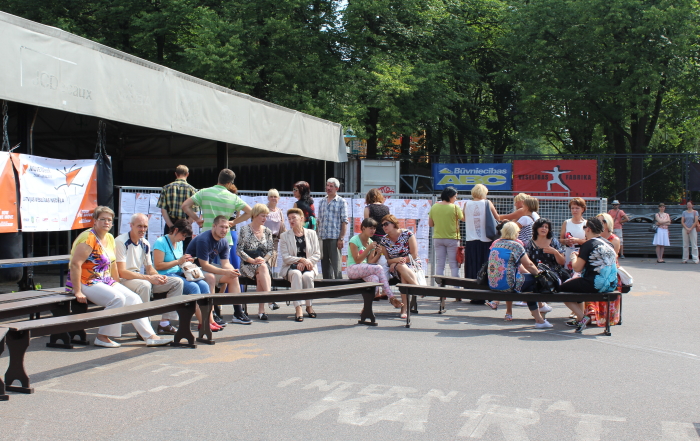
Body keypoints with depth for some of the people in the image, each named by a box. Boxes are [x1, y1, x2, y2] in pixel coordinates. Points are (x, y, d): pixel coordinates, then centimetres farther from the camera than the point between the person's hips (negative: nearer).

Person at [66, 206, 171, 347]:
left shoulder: (110, 238, 12)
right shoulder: (89, 238, -15)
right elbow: (75, 264, -23)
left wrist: (118, 286, 10)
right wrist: (77, 292, -25)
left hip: (106, 282, 9)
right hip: (86, 283, -9)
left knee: (134, 298, -3)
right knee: (118, 299, -28)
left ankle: (150, 336, -4)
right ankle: (102, 337, -18)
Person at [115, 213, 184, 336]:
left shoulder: (145, 244, 9)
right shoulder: (121, 242, -15)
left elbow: (149, 269, 15)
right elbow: (122, 272, -22)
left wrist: (158, 276, -10)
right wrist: (149, 278, -28)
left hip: (140, 278, 8)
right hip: (123, 280, -8)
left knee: (177, 282, -1)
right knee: (144, 285, -40)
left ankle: (165, 323, -4)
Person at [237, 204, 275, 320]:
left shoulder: (267, 231, 14)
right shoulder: (245, 230, 1)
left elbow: (270, 250, 10)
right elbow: (239, 250, -5)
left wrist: (264, 259, -11)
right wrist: (253, 260, -17)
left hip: (263, 263, 3)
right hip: (248, 266, -3)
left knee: (260, 277, -32)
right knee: (262, 268, -36)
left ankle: (261, 309, -34)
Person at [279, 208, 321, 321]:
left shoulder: (311, 233, 10)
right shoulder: (284, 236, 8)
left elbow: (317, 255, 4)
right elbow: (285, 257, -3)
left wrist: (304, 262, -14)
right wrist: (301, 260, -18)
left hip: (309, 267, 1)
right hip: (291, 267, -1)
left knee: (307, 276, -33)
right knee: (296, 274, -35)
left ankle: (309, 306, -13)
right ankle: (298, 308, -39)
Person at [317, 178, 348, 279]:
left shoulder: (341, 202, 0)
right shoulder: (322, 202, 15)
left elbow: (344, 221, -5)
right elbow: (319, 220, 17)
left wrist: (341, 238, -11)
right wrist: (318, 236, 10)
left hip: (335, 238, -5)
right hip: (322, 238, 5)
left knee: (336, 265, -5)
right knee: (324, 264, 10)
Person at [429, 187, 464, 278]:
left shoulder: (434, 207, 0)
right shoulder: (455, 208, -11)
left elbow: (430, 224, 6)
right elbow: (463, 218, 3)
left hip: (437, 239, 4)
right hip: (452, 239, -4)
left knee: (440, 265, 7)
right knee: (454, 265, 1)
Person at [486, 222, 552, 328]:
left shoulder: (495, 243, 15)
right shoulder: (515, 245, -8)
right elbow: (528, 265, -5)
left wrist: (531, 272, 24)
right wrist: (538, 273, 14)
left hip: (492, 284, 8)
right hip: (507, 285, -8)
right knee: (533, 280, 8)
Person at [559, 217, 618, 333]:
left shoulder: (588, 244, -11)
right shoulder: (609, 244, 11)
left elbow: (577, 268, -12)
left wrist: (574, 257, 8)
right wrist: (581, 255, 27)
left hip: (594, 285, -9)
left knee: (562, 288, 7)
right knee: (574, 281, 31)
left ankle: (581, 317, -2)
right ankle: (580, 316, 30)